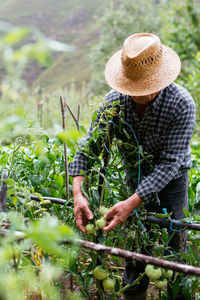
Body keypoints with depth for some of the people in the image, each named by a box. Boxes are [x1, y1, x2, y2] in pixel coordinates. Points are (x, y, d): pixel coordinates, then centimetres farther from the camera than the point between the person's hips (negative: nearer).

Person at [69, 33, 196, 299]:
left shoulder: (182, 104, -31)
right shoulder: (115, 100, -21)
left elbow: (169, 163, -31)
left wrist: (131, 203, -40)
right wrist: (78, 193, -32)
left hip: (171, 179, -2)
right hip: (135, 175, 3)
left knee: (174, 244, 0)